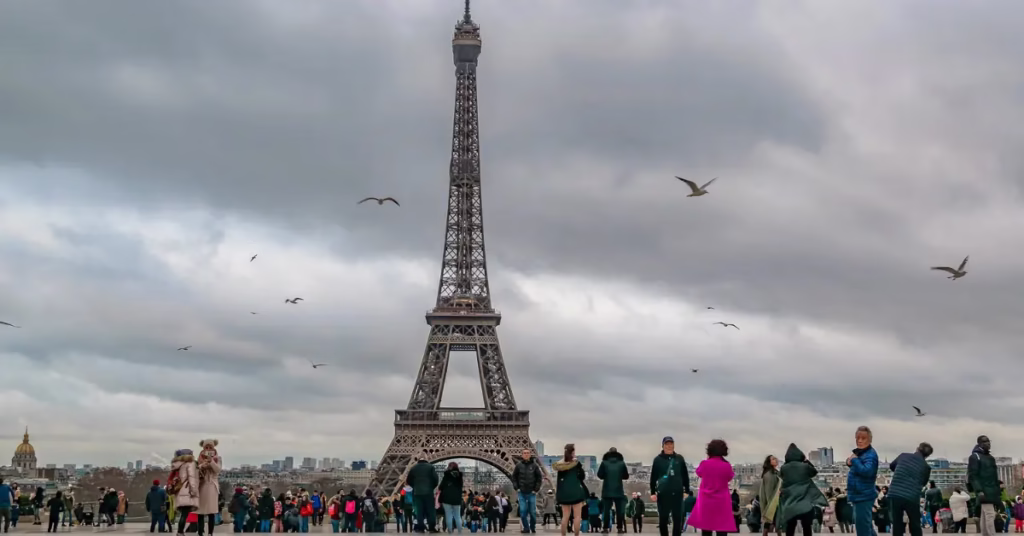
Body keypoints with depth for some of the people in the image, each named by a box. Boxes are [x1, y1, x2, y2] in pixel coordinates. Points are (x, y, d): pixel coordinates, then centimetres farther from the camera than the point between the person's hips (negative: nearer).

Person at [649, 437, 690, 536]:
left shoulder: (680, 459, 7)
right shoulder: (658, 459, 1)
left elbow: (685, 476, 11)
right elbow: (653, 477, 1)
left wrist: (687, 491, 8)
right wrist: (653, 492, -3)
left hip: (677, 493, 2)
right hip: (663, 494, -1)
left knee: (678, 520, 2)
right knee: (663, 519, 3)